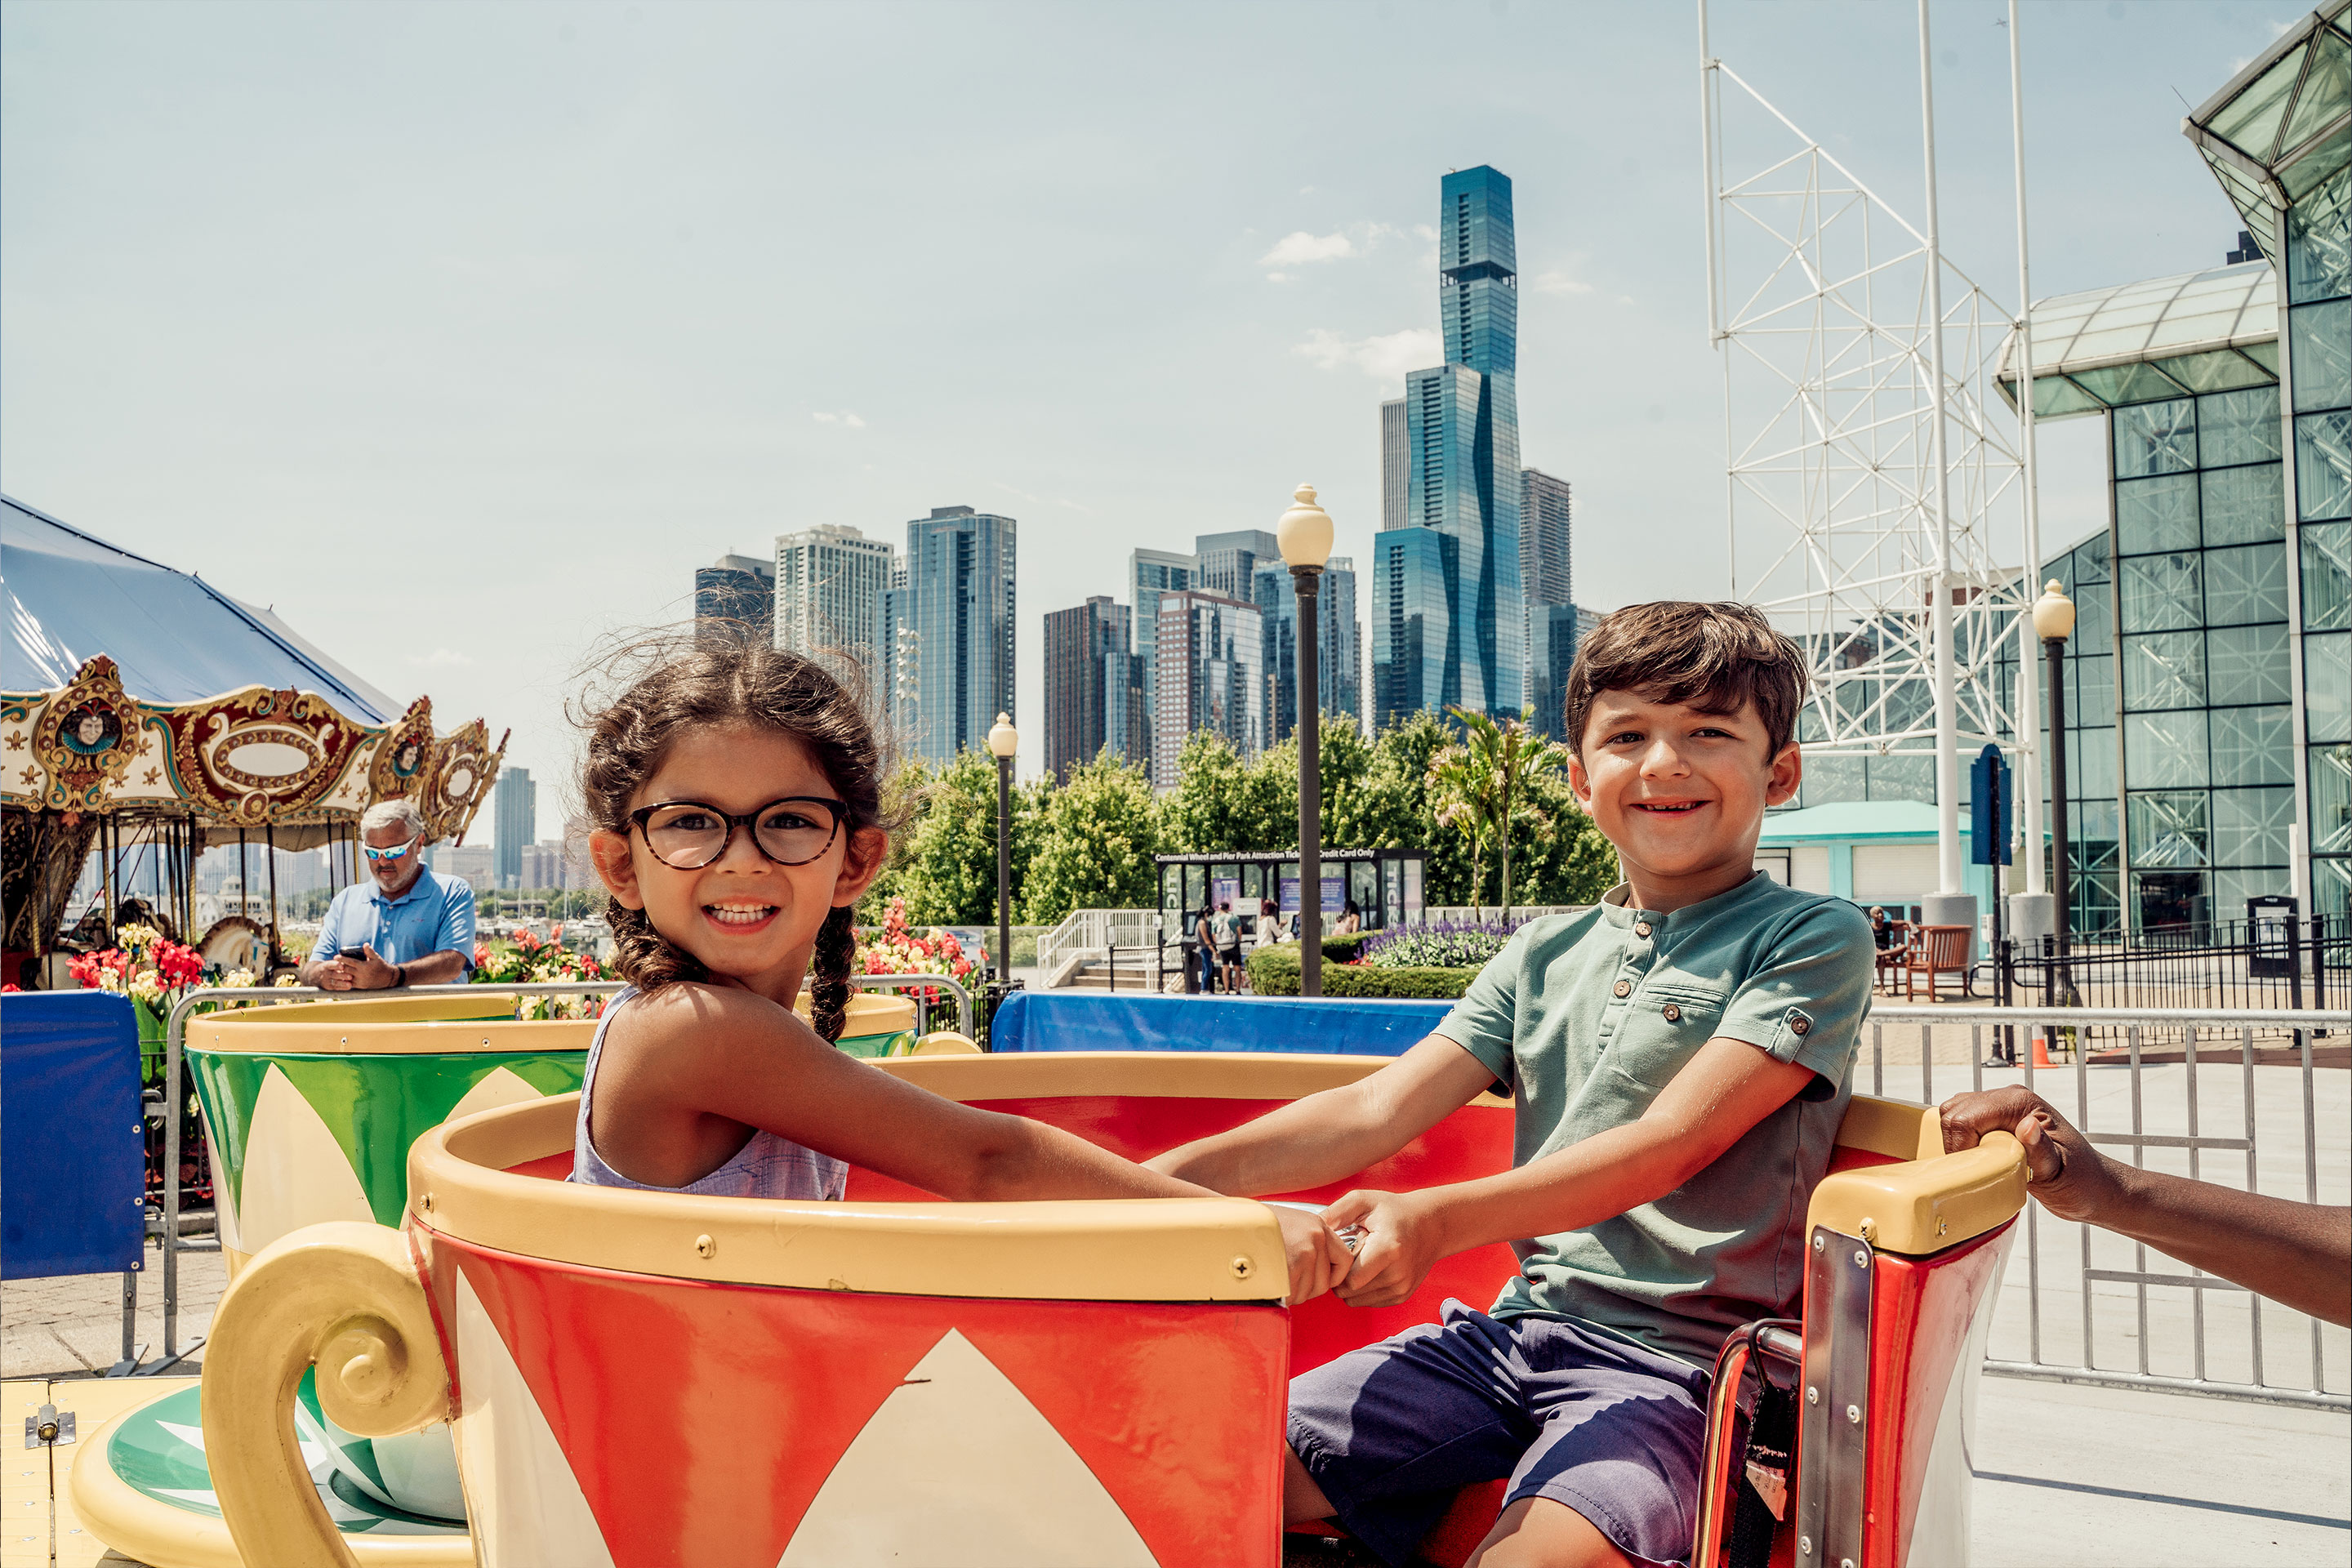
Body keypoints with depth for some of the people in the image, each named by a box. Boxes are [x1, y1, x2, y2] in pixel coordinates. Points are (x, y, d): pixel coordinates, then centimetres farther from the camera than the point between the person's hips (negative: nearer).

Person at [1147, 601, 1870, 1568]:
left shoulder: (1816, 938, -2)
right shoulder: (1547, 954, 13)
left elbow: (1674, 1142, -15)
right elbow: (1377, 1109, 4)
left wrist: (1441, 1220, -27)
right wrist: (1189, 1170, -12)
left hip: (1679, 1362, -4)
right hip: (1515, 1331, 5)